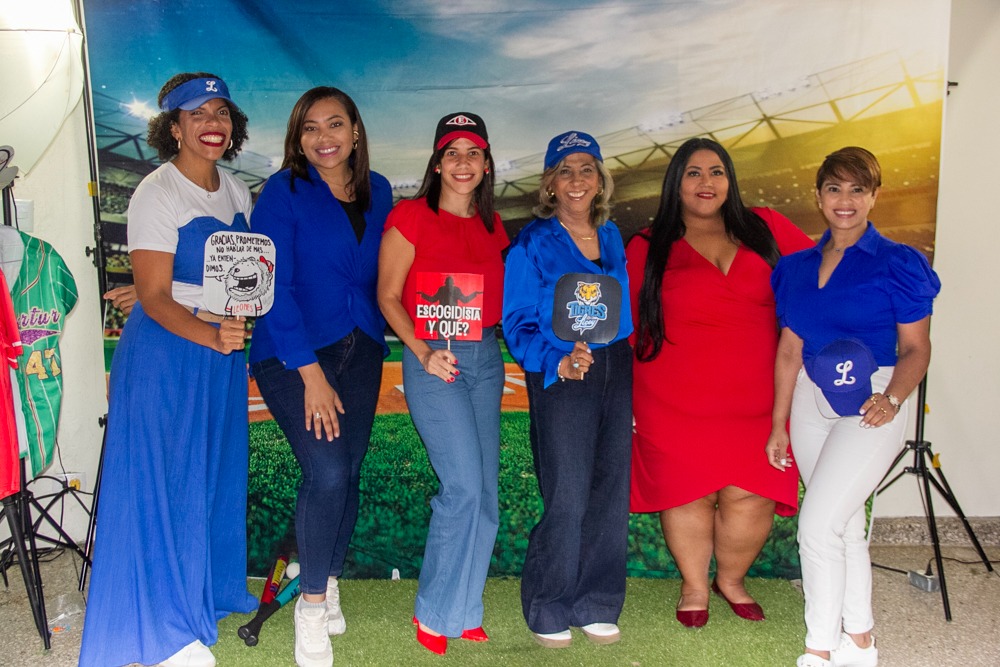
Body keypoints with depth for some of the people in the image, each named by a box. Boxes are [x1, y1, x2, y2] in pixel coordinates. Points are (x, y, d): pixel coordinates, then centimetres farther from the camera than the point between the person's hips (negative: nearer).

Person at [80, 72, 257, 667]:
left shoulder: (237, 192, 9)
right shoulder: (157, 194, -12)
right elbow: (154, 296, -17)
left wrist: (239, 332, -3)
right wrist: (211, 336, -33)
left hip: (224, 349, 7)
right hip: (167, 351, -7)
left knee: (216, 475, 15)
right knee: (165, 480, -1)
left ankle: (207, 592, 35)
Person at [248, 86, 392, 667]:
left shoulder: (378, 192, 8)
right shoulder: (283, 192, -7)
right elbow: (274, 286, -12)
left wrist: (376, 333, 3)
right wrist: (311, 374, -16)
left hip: (361, 351, 5)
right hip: (293, 354, -4)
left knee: (349, 471, 6)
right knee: (326, 472, -15)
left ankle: (329, 582, 29)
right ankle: (312, 603, 5)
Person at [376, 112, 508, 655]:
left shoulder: (491, 225, 13)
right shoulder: (411, 216, -4)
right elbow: (388, 296, -5)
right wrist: (424, 353, -15)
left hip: (486, 357, 6)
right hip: (433, 360, -6)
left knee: (485, 491, 7)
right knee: (464, 486, -13)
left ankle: (464, 610, 22)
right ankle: (435, 612, 6)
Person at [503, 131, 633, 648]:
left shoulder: (611, 237, 11)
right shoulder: (533, 243, -5)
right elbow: (518, 323, -8)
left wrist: (629, 378, 14)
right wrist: (558, 362, -23)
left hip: (615, 372, 5)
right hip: (561, 378, -5)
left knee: (611, 493, 8)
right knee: (568, 500, -5)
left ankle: (595, 605, 24)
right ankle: (548, 612, 15)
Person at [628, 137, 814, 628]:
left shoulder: (765, 230, 7)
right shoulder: (648, 247, 3)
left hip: (752, 399, 2)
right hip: (673, 402, -1)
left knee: (751, 496, -2)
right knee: (689, 493, 4)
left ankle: (731, 579, 27)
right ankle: (694, 587, 30)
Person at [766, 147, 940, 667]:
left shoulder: (896, 264, -6)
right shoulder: (797, 268, 9)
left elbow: (916, 349, -6)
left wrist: (892, 399, -24)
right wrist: (778, 425, 12)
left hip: (871, 406, -5)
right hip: (812, 403, 6)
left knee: (818, 524, -12)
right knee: (844, 522, 14)